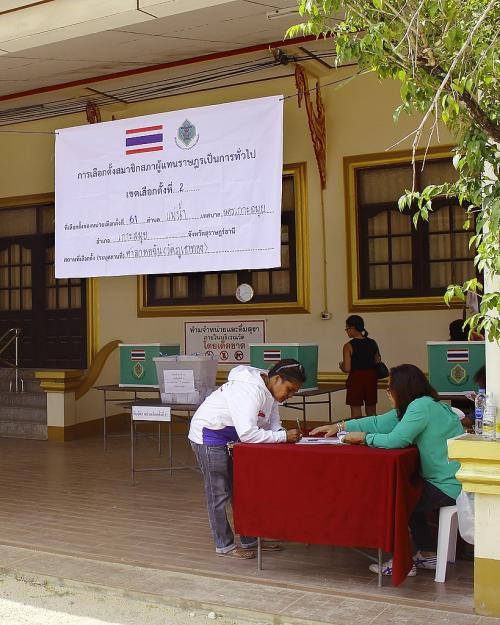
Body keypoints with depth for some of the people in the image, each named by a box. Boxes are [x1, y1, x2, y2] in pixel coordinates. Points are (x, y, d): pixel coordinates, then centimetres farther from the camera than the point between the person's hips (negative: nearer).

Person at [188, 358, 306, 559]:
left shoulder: (270, 390, -1)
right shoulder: (250, 390, -31)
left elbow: (272, 423, 1)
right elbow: (248, 433, -37)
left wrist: (282, 434, -21)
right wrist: (283, 437, -32)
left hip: (229, 440, 10)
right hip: (208, 436, -10)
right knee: (219, 494, -1)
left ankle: (249, 540, 26)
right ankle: (224, 545, 12)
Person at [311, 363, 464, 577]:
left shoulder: (421, 406, -19)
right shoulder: (418, 405, 12)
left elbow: (395, 440, -25)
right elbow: (379, 423, 16)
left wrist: (364, 437, -7)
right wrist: (340, 426, 16)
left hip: (449, 487, -10)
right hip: (450, 482, 10)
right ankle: (428, 555, 28)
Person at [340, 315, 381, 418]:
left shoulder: (349, 346, -12)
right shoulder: (373, 343, 3)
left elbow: (347, 369, -15)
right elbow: (378, 363, 7)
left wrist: (341, 365, 5)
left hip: (356, 379, -5)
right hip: (371, 378, 5)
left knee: (356, 413, 3)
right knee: (371, 412, 15)